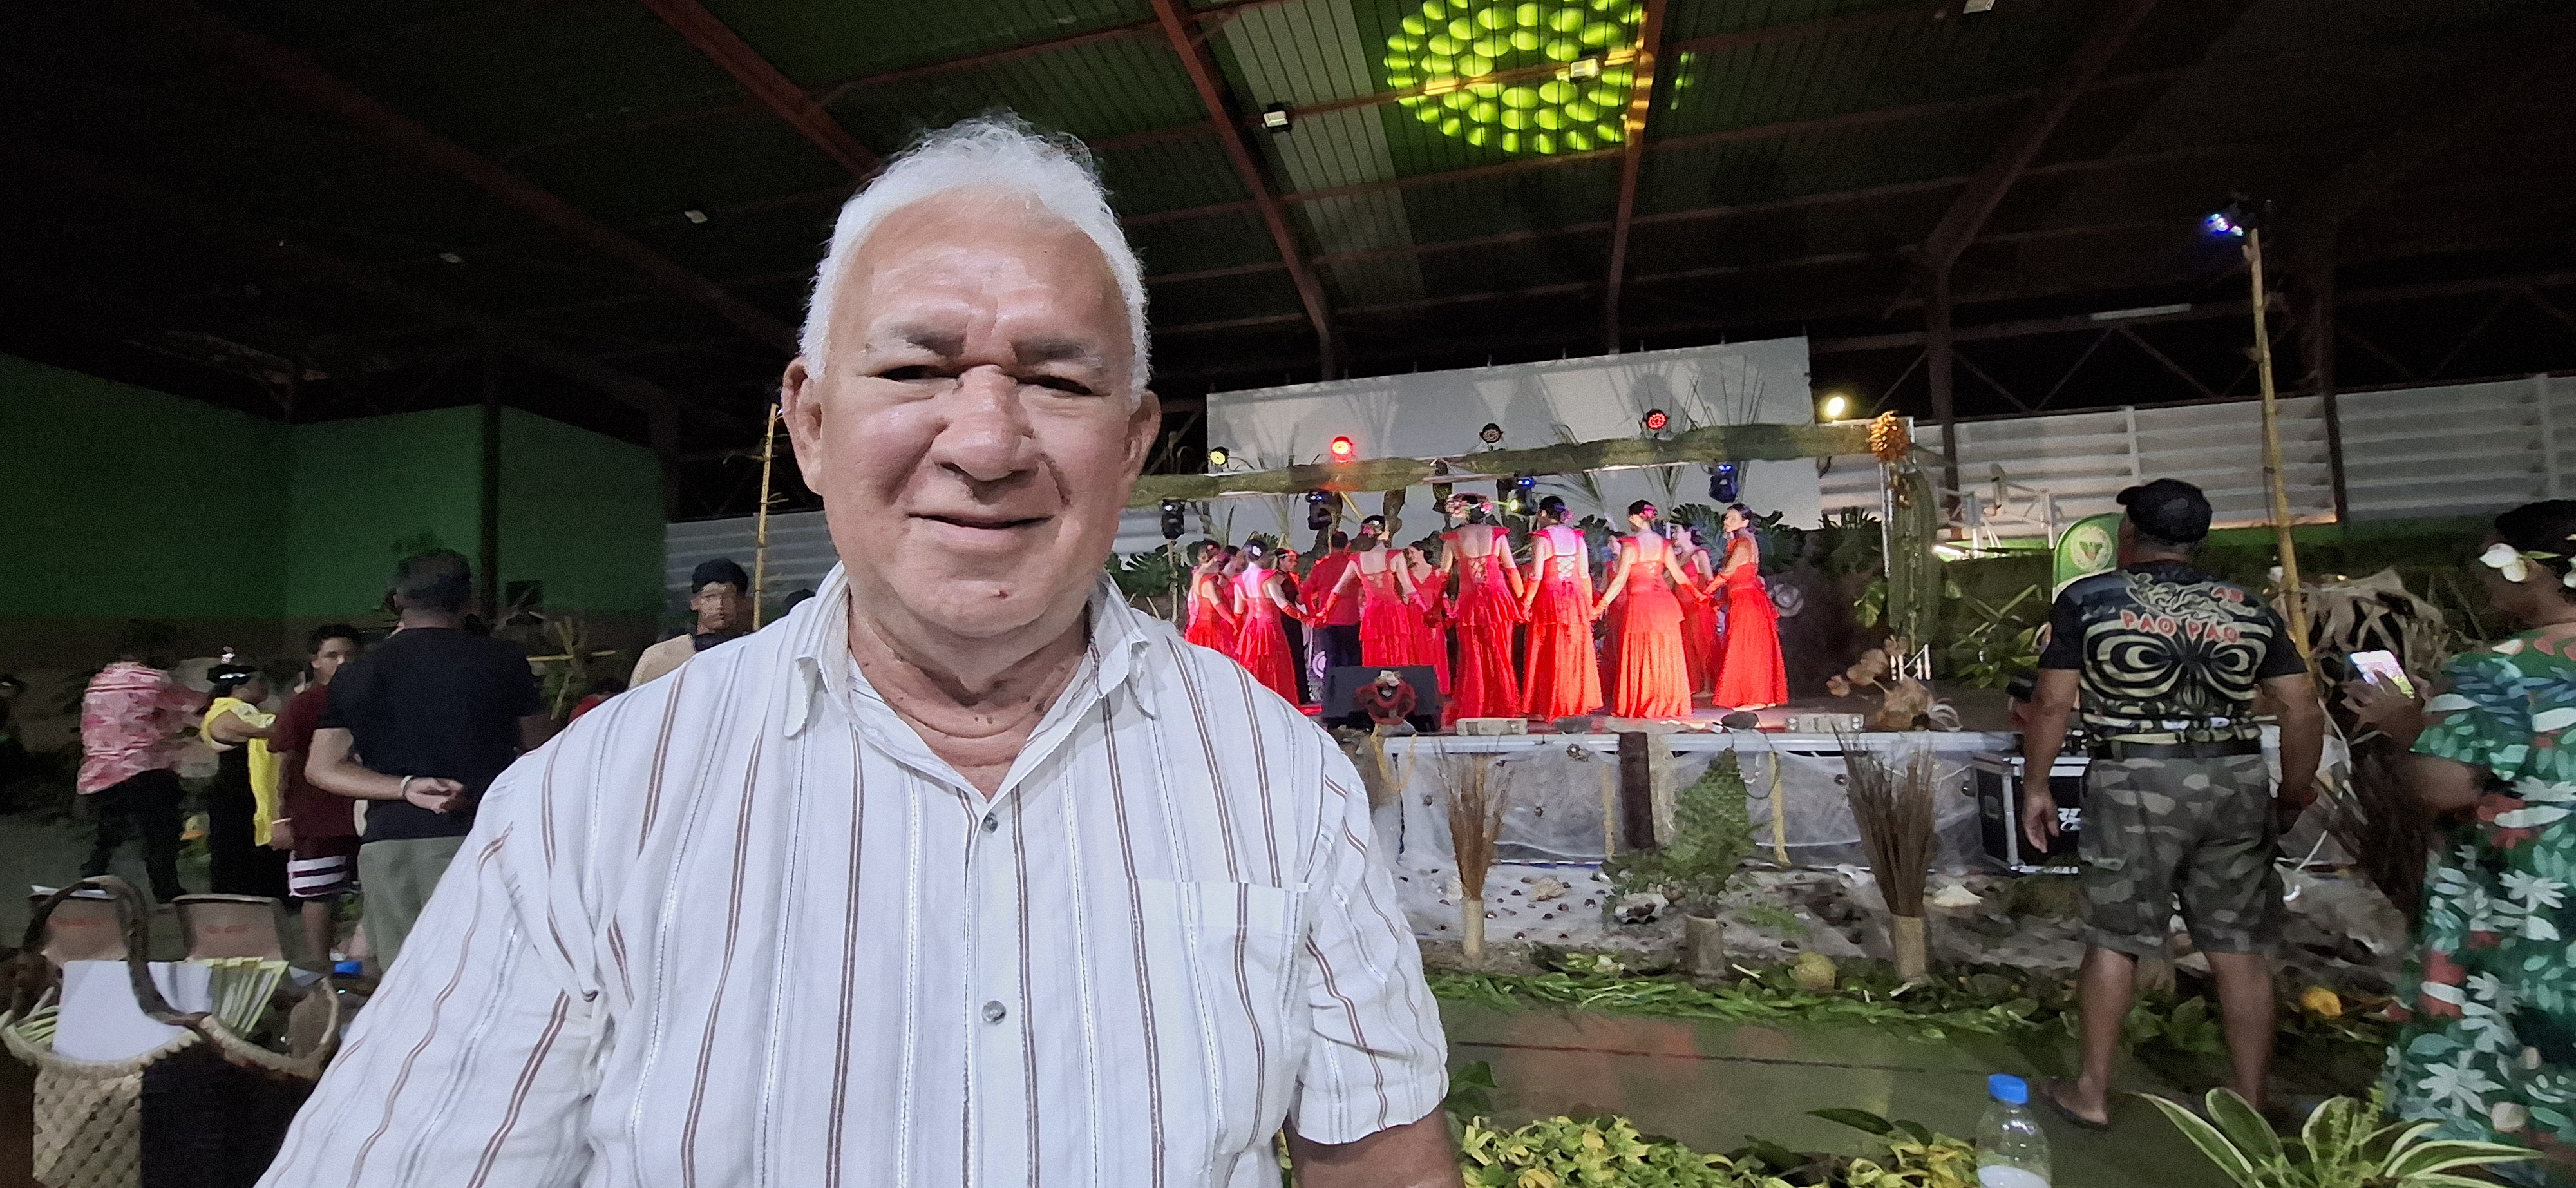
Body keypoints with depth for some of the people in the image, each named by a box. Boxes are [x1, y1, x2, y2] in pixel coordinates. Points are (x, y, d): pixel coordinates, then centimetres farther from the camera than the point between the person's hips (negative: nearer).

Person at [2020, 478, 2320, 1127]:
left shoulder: (2088, 600, -3)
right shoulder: (2247, 607, 9)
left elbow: (2052, 703, -5)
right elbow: (2303, 710, 7)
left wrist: (2036, 786, 4)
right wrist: (2295, 791, 20)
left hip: (2136, 781, -3)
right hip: (2236, 780, 4)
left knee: (2114, 940, 7)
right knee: (2239, 948, 11)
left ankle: (2092, 1093, 17)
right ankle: (2249, 1103, 21)